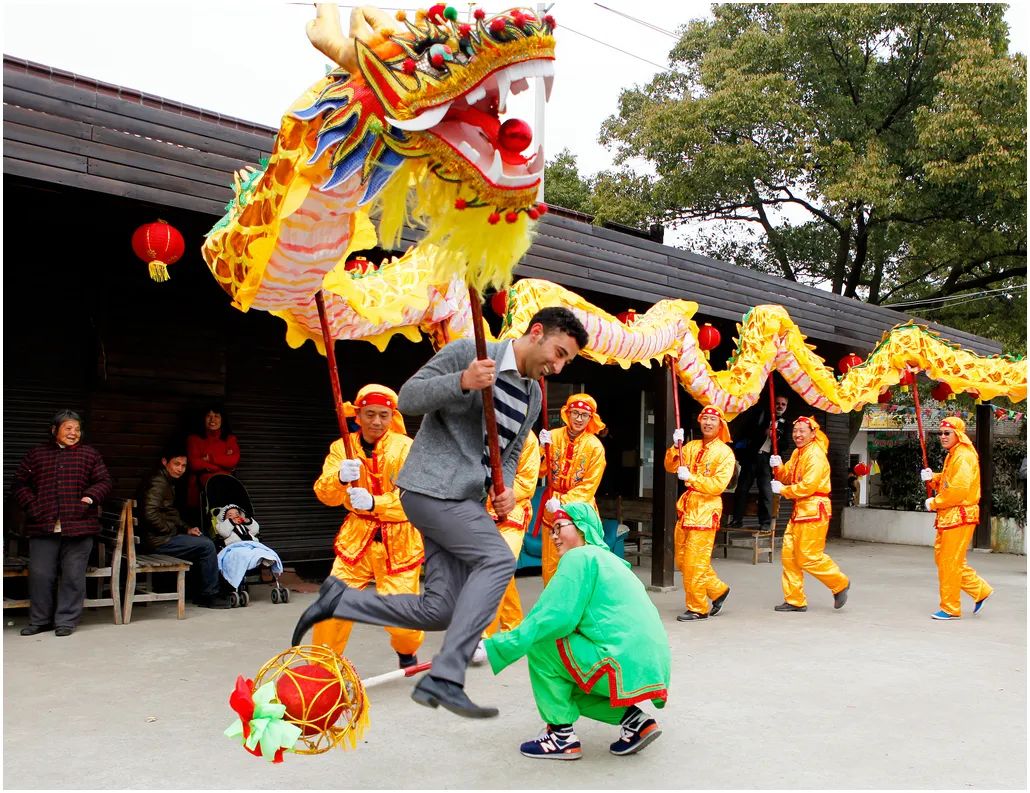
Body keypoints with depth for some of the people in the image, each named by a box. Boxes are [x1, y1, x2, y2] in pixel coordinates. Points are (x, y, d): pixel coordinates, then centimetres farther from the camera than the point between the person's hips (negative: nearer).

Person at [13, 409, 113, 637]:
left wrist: (91, 497, -11)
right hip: (43, 526, 1)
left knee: (73, 576, 0)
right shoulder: (36, 455, 13)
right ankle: (39, 620, 19)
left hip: (78, 526, -1)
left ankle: (67, 620, 12)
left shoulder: (90, 455, 10)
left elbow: (104, 481, 7)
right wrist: (32, 505, -2)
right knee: (39, 574, 4)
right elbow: (20, 483, 12)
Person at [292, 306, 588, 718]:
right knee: (498, 559, -23)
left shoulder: (534, 396, 15)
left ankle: (339, 599, 15)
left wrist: (505, 487, 0)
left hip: (465, 499, 8)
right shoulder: (467, 351, -7)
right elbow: (407, 398, -10)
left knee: (438, 611, 1)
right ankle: (445, 677, -21)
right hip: (431, 486, -8)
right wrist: (462, 382, -27)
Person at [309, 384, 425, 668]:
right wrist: (340, 478, -33)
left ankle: (407, 652, 33)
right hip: (357, 536, 2)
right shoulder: (342, 447, 1)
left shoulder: (406, 448, -7)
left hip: (399, 541, -2)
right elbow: (325, 494, -10)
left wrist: (374, 503, -34)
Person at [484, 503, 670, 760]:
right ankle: (635, 720, 14)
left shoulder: (580, 556, -6)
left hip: (625, 664, -10)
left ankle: (562, 736, 3)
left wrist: (494, 648, -12)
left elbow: (555, 618, -16)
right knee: (568, 687, 24)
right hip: (651, 666, 10)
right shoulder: (609, 560, 22)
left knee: (539, 646, -1)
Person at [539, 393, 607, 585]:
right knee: (550, 563, 5)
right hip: (552, 506, 2)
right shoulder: (553, 436, -2)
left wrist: (563, 502, -16)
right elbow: (540, 471, -1)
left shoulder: (595, 446, -7)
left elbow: (589, 485, -7)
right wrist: (543, 448, -17)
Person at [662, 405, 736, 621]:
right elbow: (671, 467, 6)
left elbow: (718, 485, -15)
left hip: (706, 511, -7)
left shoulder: (725, 452, -7)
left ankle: (698, 608, 10)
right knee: (682, 560, 12)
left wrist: (690, 477, -20)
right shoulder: (692, 446, 11)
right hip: (686, 507, 7)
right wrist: (675, 446, -8)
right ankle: (718, 590, 29)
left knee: (694, 562, -5)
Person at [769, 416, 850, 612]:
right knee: (789, 554, 7)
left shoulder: (816, 455, -14)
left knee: (809, 557, -6)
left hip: (814, 510, -9)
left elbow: (808, 485, -22)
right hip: (799, 510, 9)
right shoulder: (797, 453, 16)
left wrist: (783, 490, -13)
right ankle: (795, 600, 14)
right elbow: (787, 477, 16)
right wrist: (778, 467, -4)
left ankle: (840, 583, 15)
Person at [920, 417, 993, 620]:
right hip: (948, 516, 10)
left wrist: (934, 503, -15)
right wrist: (932, 478, 4)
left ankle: (950, 609, 6)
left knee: (950, 563, -3)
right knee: (942, 558, 14)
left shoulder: (964, 457, -16)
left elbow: (958, 489, -24)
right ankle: (980, 591, 23)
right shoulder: (952, 456, 17)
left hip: (959, 516, -10)